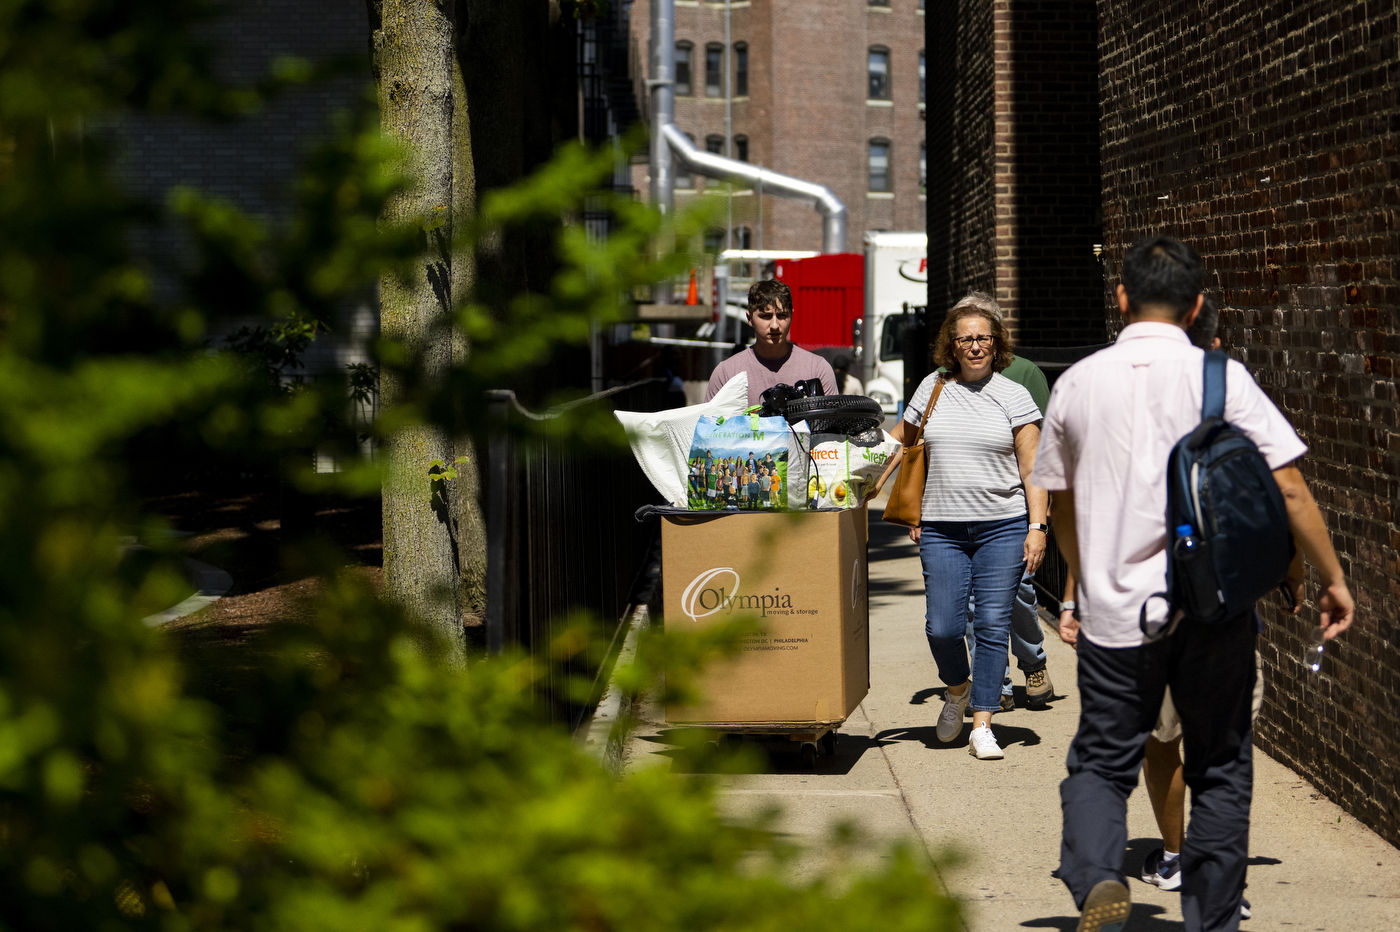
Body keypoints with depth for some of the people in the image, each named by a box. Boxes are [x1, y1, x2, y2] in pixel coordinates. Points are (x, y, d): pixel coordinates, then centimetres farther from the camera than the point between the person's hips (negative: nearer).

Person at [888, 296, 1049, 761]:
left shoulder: (1013, 396, 3)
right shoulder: (933, 388, 8)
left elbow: (1032, 468, 2)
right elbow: (899, 442, 20)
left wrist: (1037, 526, -7)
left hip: (1003, 526, -1)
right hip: (942, 528, 2)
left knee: (992, 625, -4)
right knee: (942, 627, -5)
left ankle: (982, 725, 2)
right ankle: (957, 688, 26)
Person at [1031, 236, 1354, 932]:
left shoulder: (1077, 383, 4)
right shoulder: (1222, 378, -5)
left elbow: (1062, 502, 15)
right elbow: (1288, 490, -9)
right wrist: (1330, 579, 2)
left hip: (1114, 611, 1)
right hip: (1214, 611, -1)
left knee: (1101, 761, 10)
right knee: (1220, 769, 14)